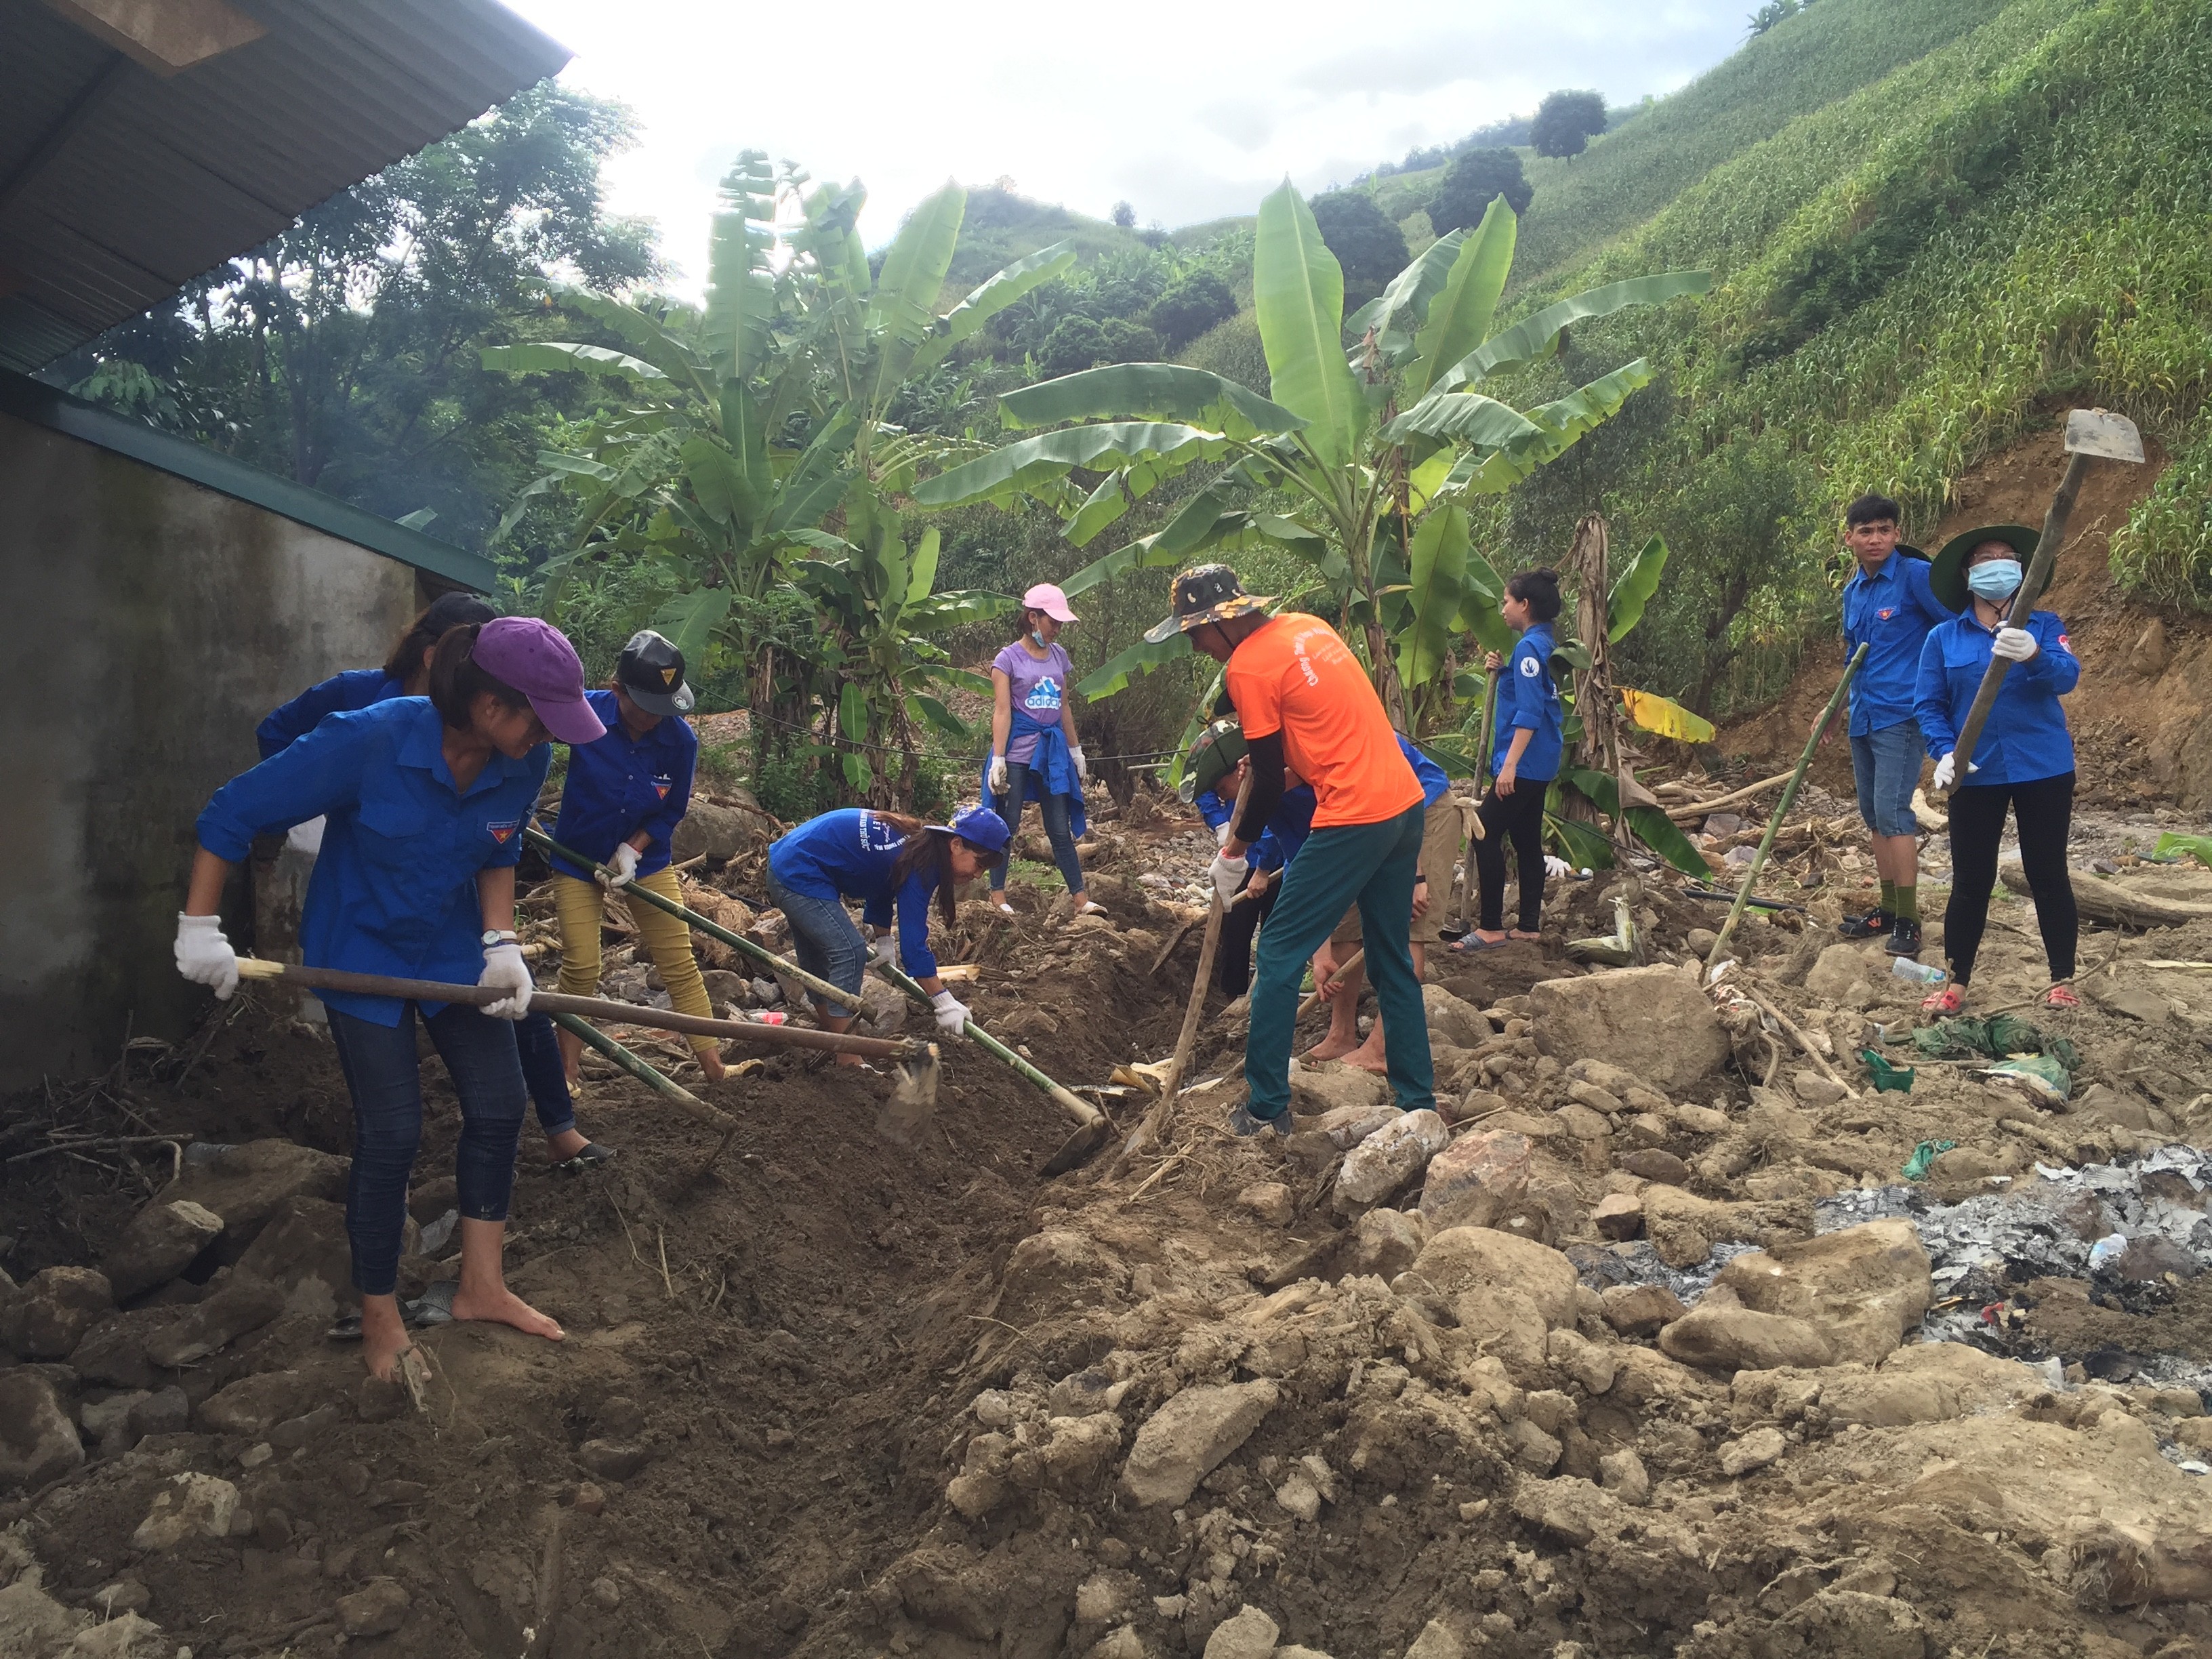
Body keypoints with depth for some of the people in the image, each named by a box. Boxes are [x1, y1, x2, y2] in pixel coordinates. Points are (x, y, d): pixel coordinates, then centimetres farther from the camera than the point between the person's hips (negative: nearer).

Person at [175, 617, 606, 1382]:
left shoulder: (523, 764, -16)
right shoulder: (367, 740, -31)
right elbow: (235, 811, -21)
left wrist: (501, 944, -10)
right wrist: (199, 927, -18)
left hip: (453, 948, 5)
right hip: (361, 952, -5)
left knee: (498, 1105, 2)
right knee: (392, 1132, -5)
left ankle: (480, 1286, 21)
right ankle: (380, 1318, 16)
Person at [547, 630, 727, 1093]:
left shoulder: (681, 738, -18)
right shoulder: (584, 711, -23)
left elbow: (671, 812, -7)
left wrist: (632, 851, -18)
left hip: (645, 859, 1)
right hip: (577, 859, -1)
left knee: (680, 963, 0)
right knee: (580, 967, 0)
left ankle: (714, 1064, 8)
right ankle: (568, 1069, 19)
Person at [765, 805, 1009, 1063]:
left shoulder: (916, 840, 4)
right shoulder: (920, 864, -23)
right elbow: (913, 941, -25)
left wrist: (883, 941, 11)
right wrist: (944, 1002, -23)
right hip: (799, 875, -10)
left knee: (816, 959, 21)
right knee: (850, 952, -13)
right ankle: (848, 1061, -11)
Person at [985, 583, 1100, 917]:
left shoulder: (1059, 656, 10)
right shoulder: (1008, 659, -5)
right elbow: (1002, 711, -10)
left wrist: (1076, 752, 17)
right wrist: (998, 760, -15)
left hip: (1053, 751, 5)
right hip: (1018, 750, -4)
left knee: (1061, 829, 5)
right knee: (1007, 825, 3)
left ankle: (1080, 899, 4)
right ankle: (997, 894, 14)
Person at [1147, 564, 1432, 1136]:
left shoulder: (1247, 667, -10)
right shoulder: (1306, 626, 12)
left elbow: (1270, 780, -6)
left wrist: (1233, 852, 6)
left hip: (1353, 819, -9)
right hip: (1405, 804, 9)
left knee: (1280, 955, 2)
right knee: (1394, 960, 16)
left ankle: (1266, 1107, 6)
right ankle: (1418, 1100, 22)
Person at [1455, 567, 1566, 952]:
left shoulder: (1528, 647, -16)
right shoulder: (1545, 645, 14)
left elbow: (1529, 713, -23)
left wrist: (1510, 764, -25)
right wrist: (1503, 670, 8)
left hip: (1524, 763, -10)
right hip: (1540, 762, 10)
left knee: (1485, 834, -9)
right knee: (1527, 840, 12)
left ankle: (1491, 928, -7)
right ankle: (1529, 927, 17)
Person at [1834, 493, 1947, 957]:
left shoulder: (1915, 575, -9)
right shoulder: (1852, 592, 13)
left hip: (1900, 715, -8)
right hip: (1862, 718, 8)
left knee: (1892, 812, -13)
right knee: (1873, 814, 12)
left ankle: (1908, 923, -9)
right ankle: (1889, 909, 22)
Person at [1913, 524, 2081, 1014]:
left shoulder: (2043, 626, 1)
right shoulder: (1943, 638, 3)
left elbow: (2067, 676, -16)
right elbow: (1929, 705, 0)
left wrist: (2033, 656, -38)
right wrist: (1946, 752, -18)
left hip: (2044, 770, 0)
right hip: (1976, 774, 0)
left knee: (2048, 876, 6)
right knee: (1971, 881, 4)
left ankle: (2062, 982, 17)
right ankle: (1957, 984, 12)